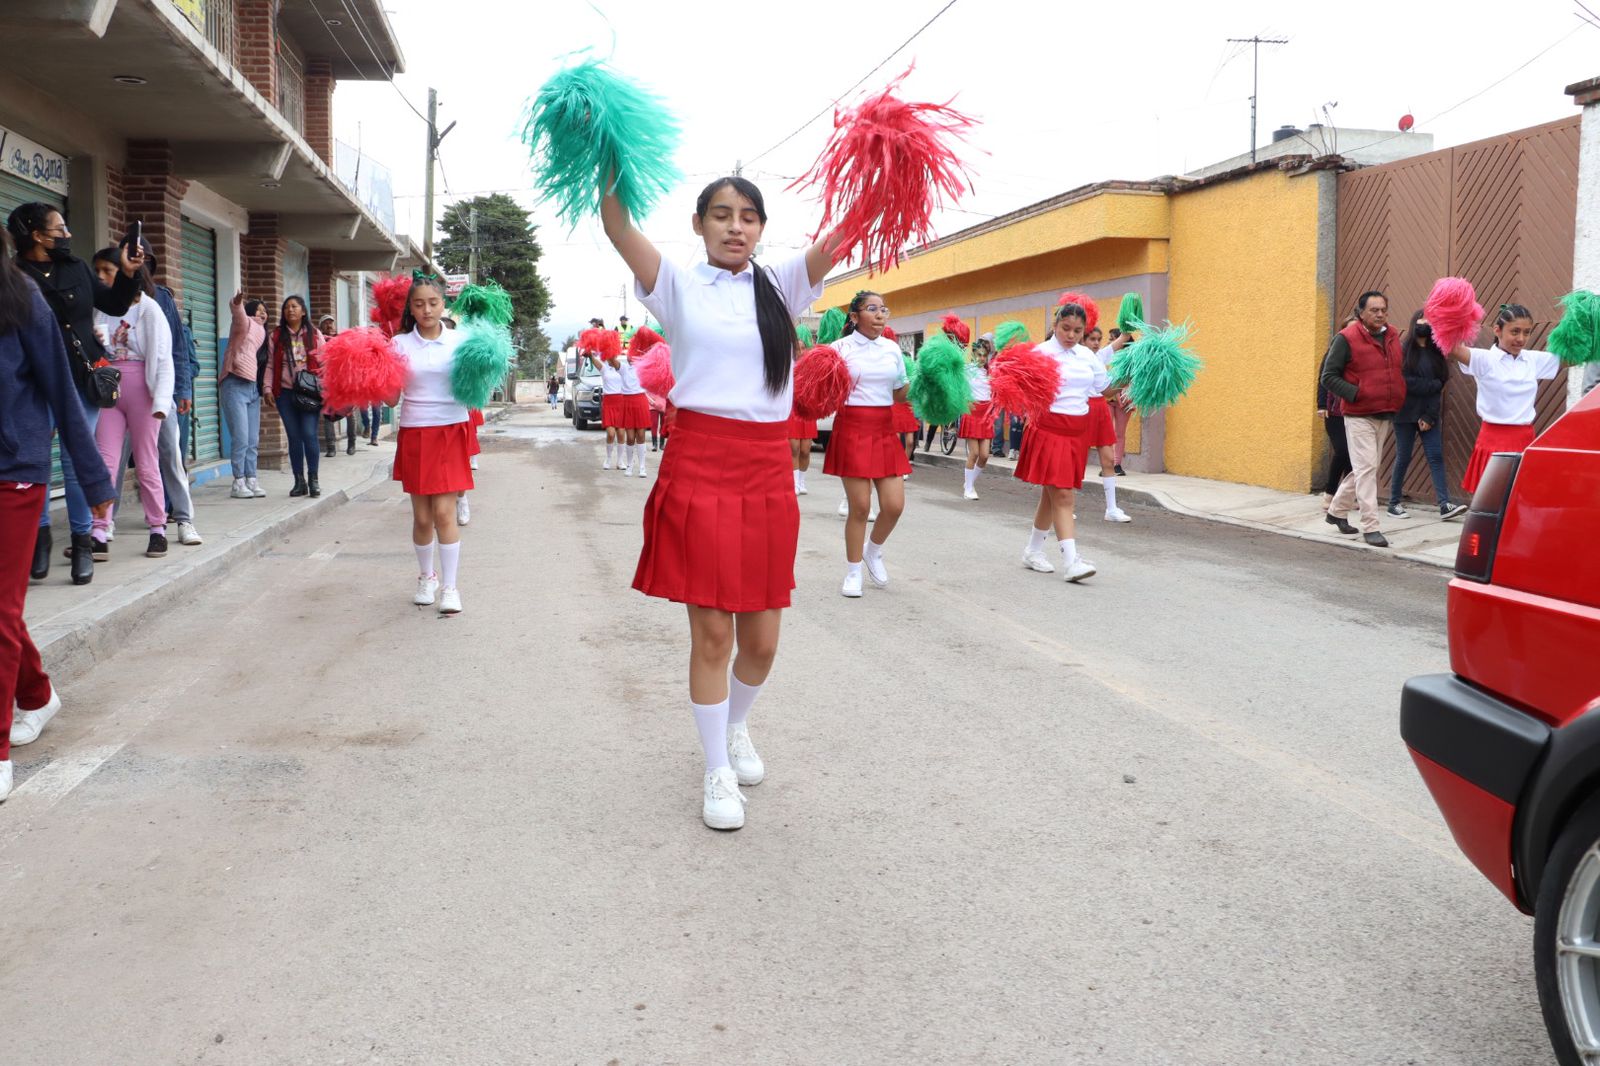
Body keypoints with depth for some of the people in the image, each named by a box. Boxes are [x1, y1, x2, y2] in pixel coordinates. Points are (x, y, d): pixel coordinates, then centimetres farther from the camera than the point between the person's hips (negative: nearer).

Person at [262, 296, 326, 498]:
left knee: (309, 434, -10)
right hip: (285, 392, 2)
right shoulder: (275, 336, 10)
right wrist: (268, 388, -1)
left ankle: (313, 479, 1)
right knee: (294, 436, 3)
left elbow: (323, 363, 6)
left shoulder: (314, 335, 7)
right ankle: (299, 481, 9)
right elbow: (270, 365, 9)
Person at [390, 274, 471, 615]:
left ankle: (450, 587, 0)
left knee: (444, 513, -8)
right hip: (414, 434, 1)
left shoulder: (459, 341, 1)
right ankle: (427, 577, 29)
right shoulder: (400, 344, 2)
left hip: (451, 432, -1)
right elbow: (392, 398, 2)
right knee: (422, 516, 7)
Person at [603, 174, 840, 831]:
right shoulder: (677, 286, 5)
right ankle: (718, 771, 17)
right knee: (711, 633, -1)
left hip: (767, 472, 3)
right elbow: (618, 228, -12)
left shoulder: (781, 285, 10)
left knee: (761, 639, 8)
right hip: (698, 465, -2)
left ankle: (736, 728, 39)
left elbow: (842, 238, -6)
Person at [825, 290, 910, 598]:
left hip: (884, 431, 4)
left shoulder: (893, 349, 8)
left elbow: (899, 395, 15)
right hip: (852, 428, -4)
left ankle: (873, 551, 27)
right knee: (860, 506, -5)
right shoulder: (840, 348, -3)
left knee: (894, 505, -3)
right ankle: (853, 571, 13)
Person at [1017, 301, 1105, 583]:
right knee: (1063, 495, -13)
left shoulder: (1087, 355, 10)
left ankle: (1033, 550, 28)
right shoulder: (1041, 352, -7)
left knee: (1052, 494, 13)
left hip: (1079, 431, 6)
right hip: (1049, 427, -6)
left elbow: (1105, 386, 21)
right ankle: (1070, 560, -17)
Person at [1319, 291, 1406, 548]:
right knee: (1366, 468, -9)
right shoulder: (1347, 338, -9)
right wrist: (1355, 393, -19)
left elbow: (1401, 370, 26)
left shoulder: (1393, 338, 10)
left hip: (1385, 416, 7)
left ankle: (1337, 511, 31)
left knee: (1365, 468, 14)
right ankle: (1370, 528, -7)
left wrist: (1399, 399, 13)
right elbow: (1328, 377, -9)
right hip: (1359, 417, -7)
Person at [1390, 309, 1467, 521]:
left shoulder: (1435, 353, 8)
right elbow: (1404, 382, -13)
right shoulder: (1403, 350, -4)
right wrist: (1431, 385, -9)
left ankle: (1445, 505, -11)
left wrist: (1430, 416, -9)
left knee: (1436, 456, -5)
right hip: (1406, 414, -4)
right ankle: (1394, 504, 13)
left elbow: (1440, 385, 2)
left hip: (1429, 414, 4)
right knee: (1404, 458, 2)